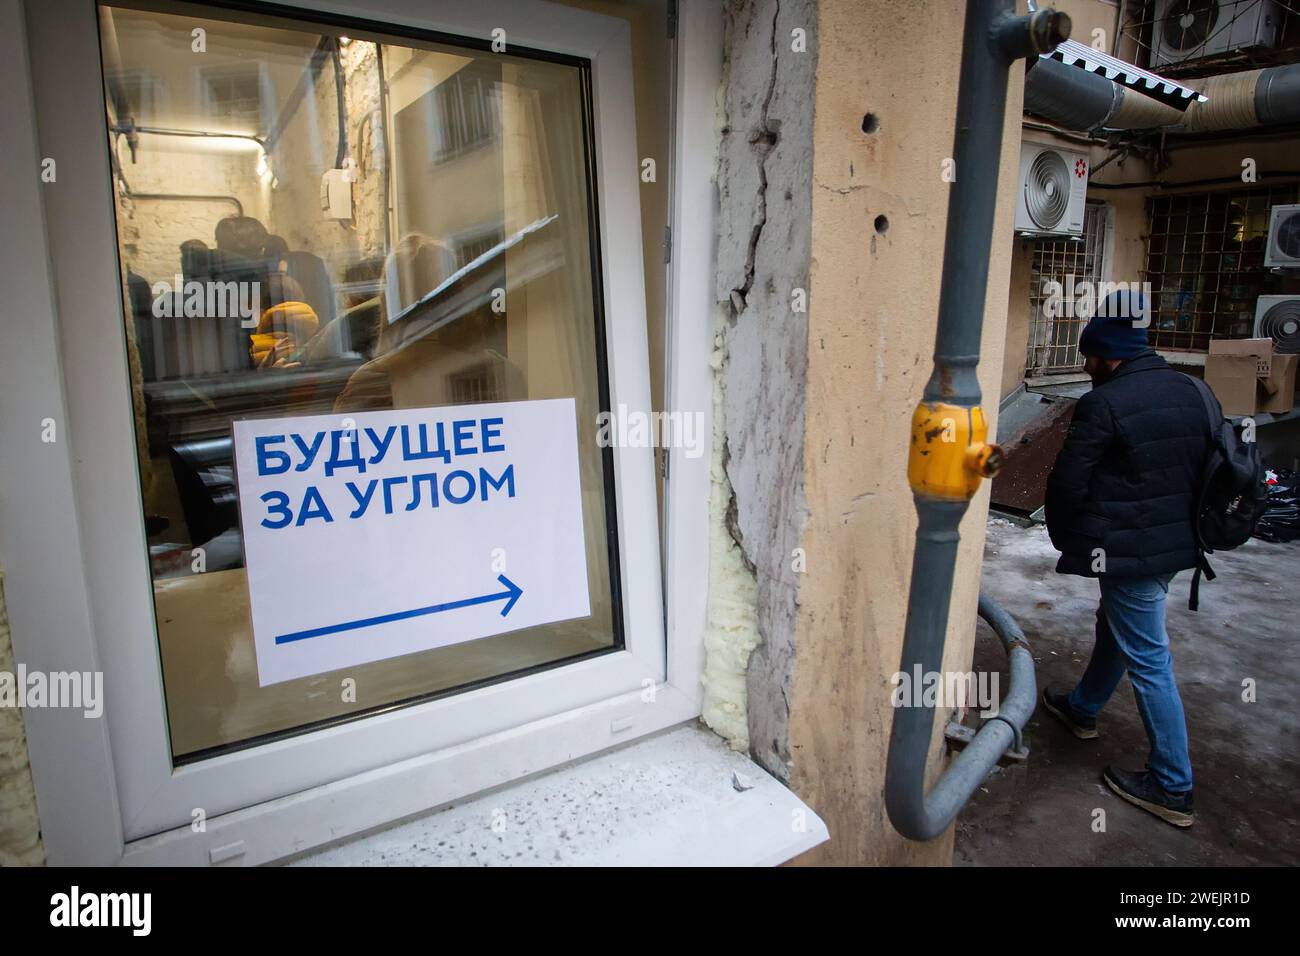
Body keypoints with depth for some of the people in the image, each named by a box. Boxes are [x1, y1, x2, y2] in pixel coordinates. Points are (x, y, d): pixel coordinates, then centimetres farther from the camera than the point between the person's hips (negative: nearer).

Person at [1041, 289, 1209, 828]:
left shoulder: (1104, 403, -19)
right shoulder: (1189, 391, 7)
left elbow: (1067, 482, -17)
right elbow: (1202, 465, 15)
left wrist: (1064, 538, 1)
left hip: (1128, 551, -9)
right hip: (1176, 543, 9)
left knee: (1148, 658, 0)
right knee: (1116, 626, 25)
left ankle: (1172, 787, 10)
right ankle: (1083, 708, 46)